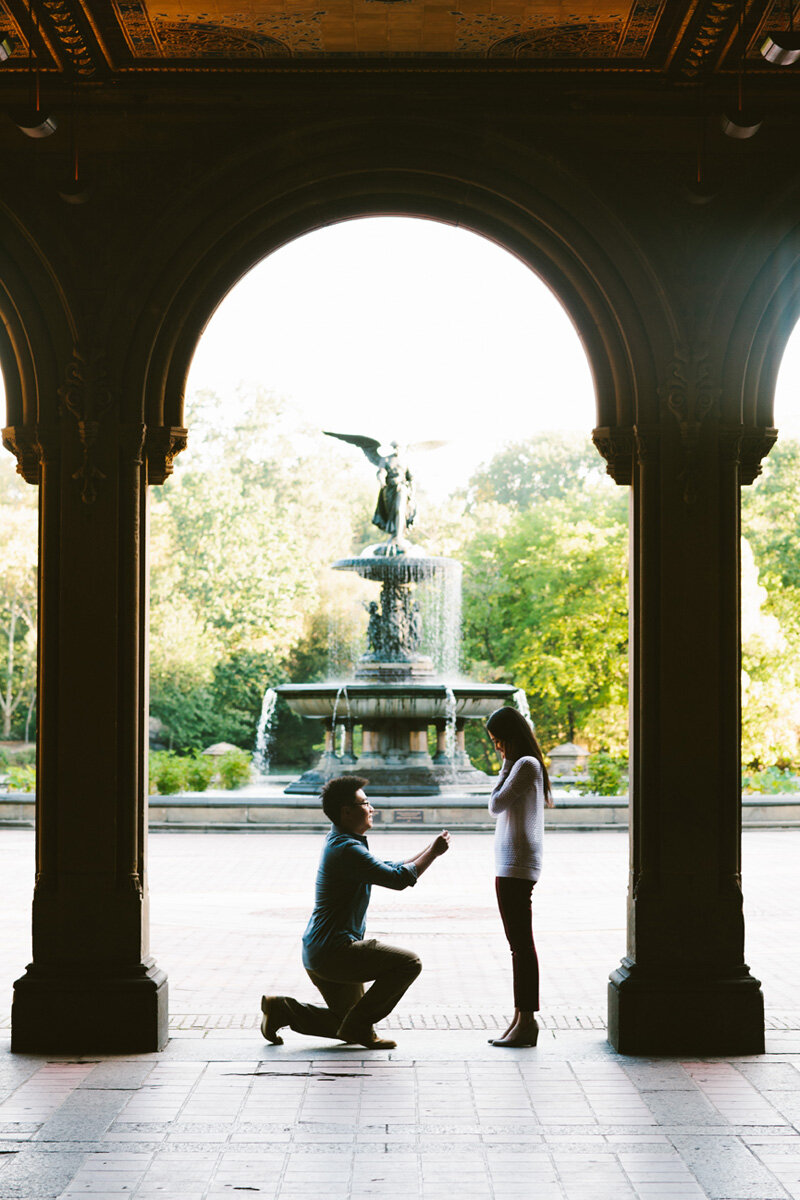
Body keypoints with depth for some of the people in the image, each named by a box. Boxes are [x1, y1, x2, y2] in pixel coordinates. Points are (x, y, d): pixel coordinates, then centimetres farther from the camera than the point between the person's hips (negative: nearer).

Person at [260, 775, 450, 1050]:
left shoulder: (340, 843, 16)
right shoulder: (346, 849, -17)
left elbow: (391, 870, 23)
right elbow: (399, 879, -20)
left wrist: (430, 850, 13)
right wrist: (433, 852, -9)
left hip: (319, 954, 11)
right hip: (334, 951, -11)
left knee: (347, 1027, 19)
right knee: (408, 963, -16)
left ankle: (282, 1009, 11)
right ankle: (358, 1025, -10)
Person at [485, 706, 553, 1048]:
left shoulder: (525, 765, -11)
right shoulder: (524, 765, 18)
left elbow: (496, 805, -12)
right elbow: (500, 808, 20)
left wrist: (505, 767, -5)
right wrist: (508, 765, 15)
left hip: (516, 866, -10)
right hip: (510, 866, 10)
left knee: (521, 944, -9)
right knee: (518, 944, 10)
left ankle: (527, 1020, -8)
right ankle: (521, 1018, 13)